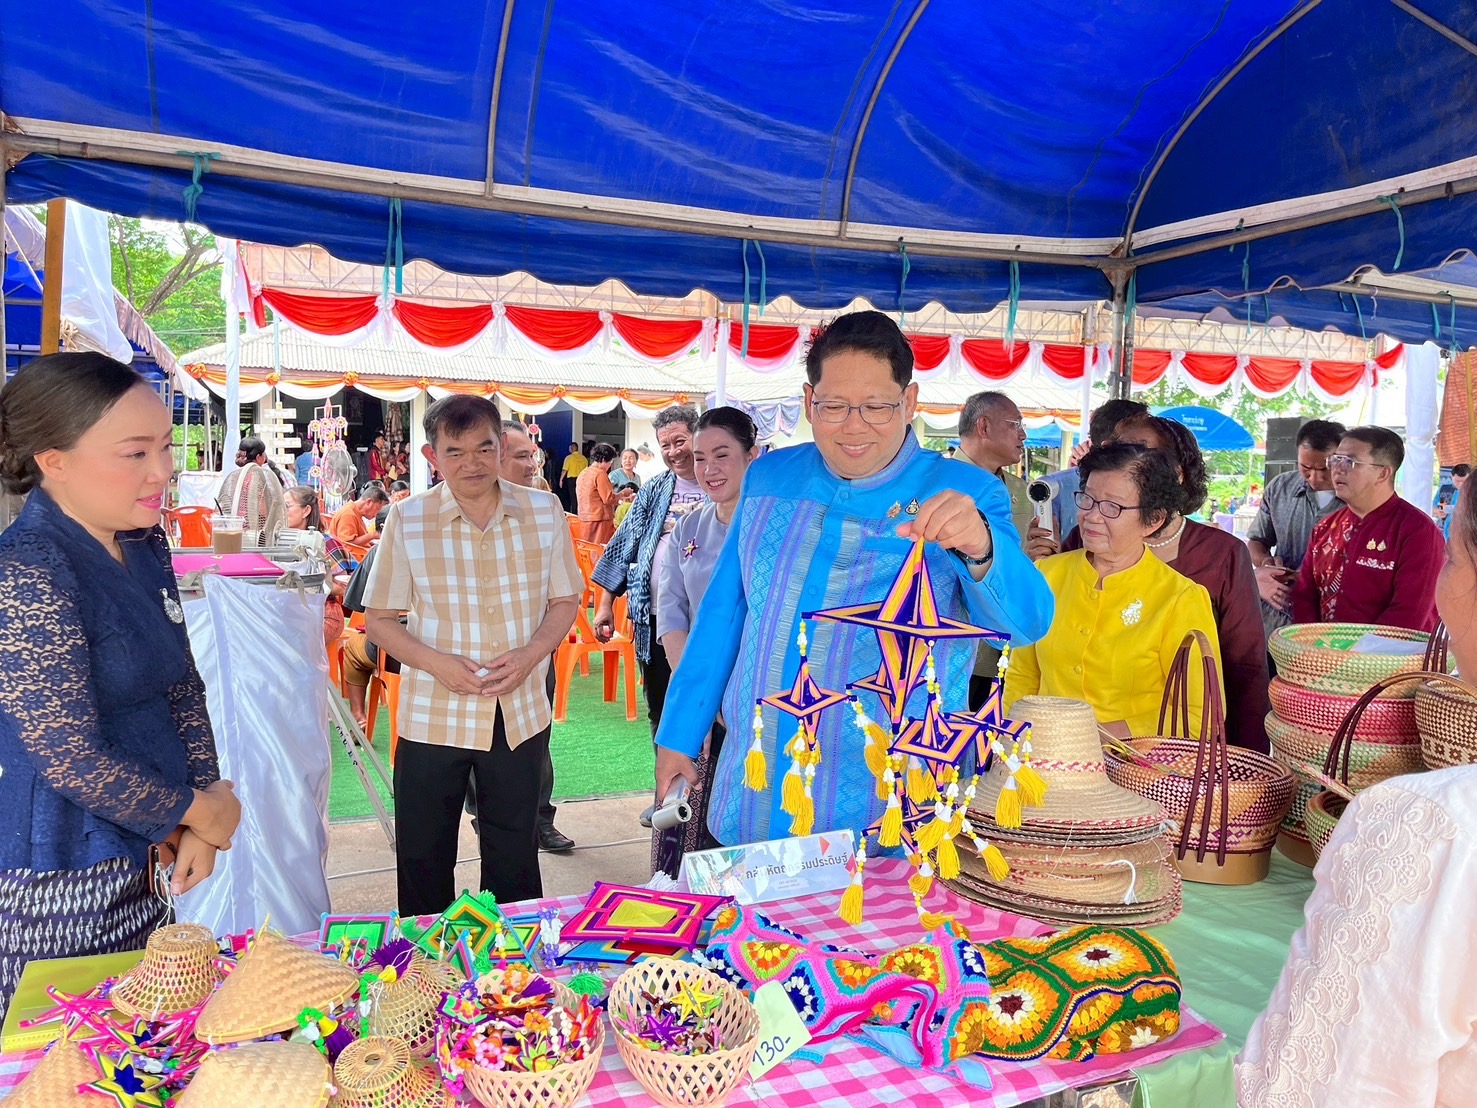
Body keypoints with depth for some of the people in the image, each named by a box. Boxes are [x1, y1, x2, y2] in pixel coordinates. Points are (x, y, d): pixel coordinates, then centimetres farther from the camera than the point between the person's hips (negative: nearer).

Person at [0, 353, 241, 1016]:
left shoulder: (144, 545, 4)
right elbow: (69, 757, -22)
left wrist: (200, 824, -1)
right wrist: (195, 812, -9)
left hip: (143, 859, 7)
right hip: (55, 888, -7)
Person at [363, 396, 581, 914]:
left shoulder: (544, 512, -2)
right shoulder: (407, 519, -6)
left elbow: (565, 600, 5)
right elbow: (378, 619, -1)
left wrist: (531, 653, -13)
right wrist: (435, 661, -17)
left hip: (521, 714, 1)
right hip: (431, 716, -1)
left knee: (515, 857, 16)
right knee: (424, 860, 12)